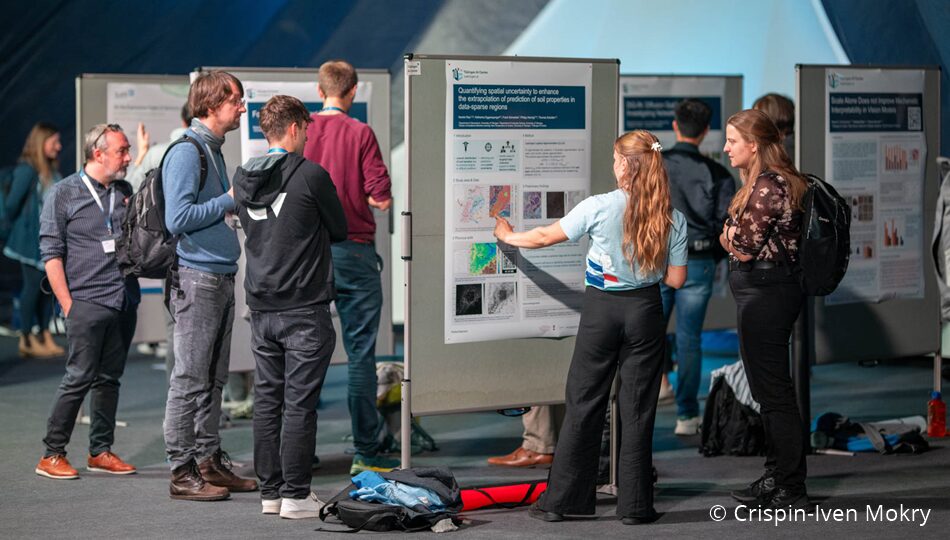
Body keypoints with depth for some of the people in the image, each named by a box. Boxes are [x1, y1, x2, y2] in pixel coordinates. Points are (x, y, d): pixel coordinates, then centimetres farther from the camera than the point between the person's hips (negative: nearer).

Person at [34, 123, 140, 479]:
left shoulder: (126, 192, 14)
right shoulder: (65, 193, -2)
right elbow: (51, 252, -4)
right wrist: (68, 304, -9)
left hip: (124, 302, 6)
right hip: (88, 301, -5)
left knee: (109, 379, 10)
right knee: (79, 378, -8)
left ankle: (101, 451, 17)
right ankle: (52, 455, -1)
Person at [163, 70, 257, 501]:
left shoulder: (214, 151, 18)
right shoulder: (185, 153, -12)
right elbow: (178, 218, -21)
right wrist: (229, 201, -14)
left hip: (222, 278, 10)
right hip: (196, 277, -10)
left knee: (213, 379, 13)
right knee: (189, 379, -5)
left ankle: (209, 462, 19)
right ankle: (182, 472, -2)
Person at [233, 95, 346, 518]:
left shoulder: (243, 179, 7)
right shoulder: (311, 175, -11)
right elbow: (339, 231, 0)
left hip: (261, 308, 6)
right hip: (304, 308, -6)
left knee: (267, 400, 10)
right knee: (299, 404, -3)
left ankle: (270, 491, 15)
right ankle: (295, 496, -1)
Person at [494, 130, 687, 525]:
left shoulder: (599, 207, -11)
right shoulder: (673, 219, -5)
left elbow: (546, 237, 0)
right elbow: (676, 279, -1)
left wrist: (509, 237, 19)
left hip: (601, 308, -1)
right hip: (645, 311, 1)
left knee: (583, 404, 7)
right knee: (637, 409, 7)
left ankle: (560, 500, 11)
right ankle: (634, 504, 8)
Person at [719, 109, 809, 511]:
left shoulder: (767, 187, -18)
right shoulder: (777, 181, 16)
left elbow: (743, 247, -18)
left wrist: (729, 235, 0)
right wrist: (736, 234, -4)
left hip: (764, 292, -11)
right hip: (770, 289, 11)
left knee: (773, 391, -5)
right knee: (771, 390, 16)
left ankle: (789, 490, -1)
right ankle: (777, 478, 25)